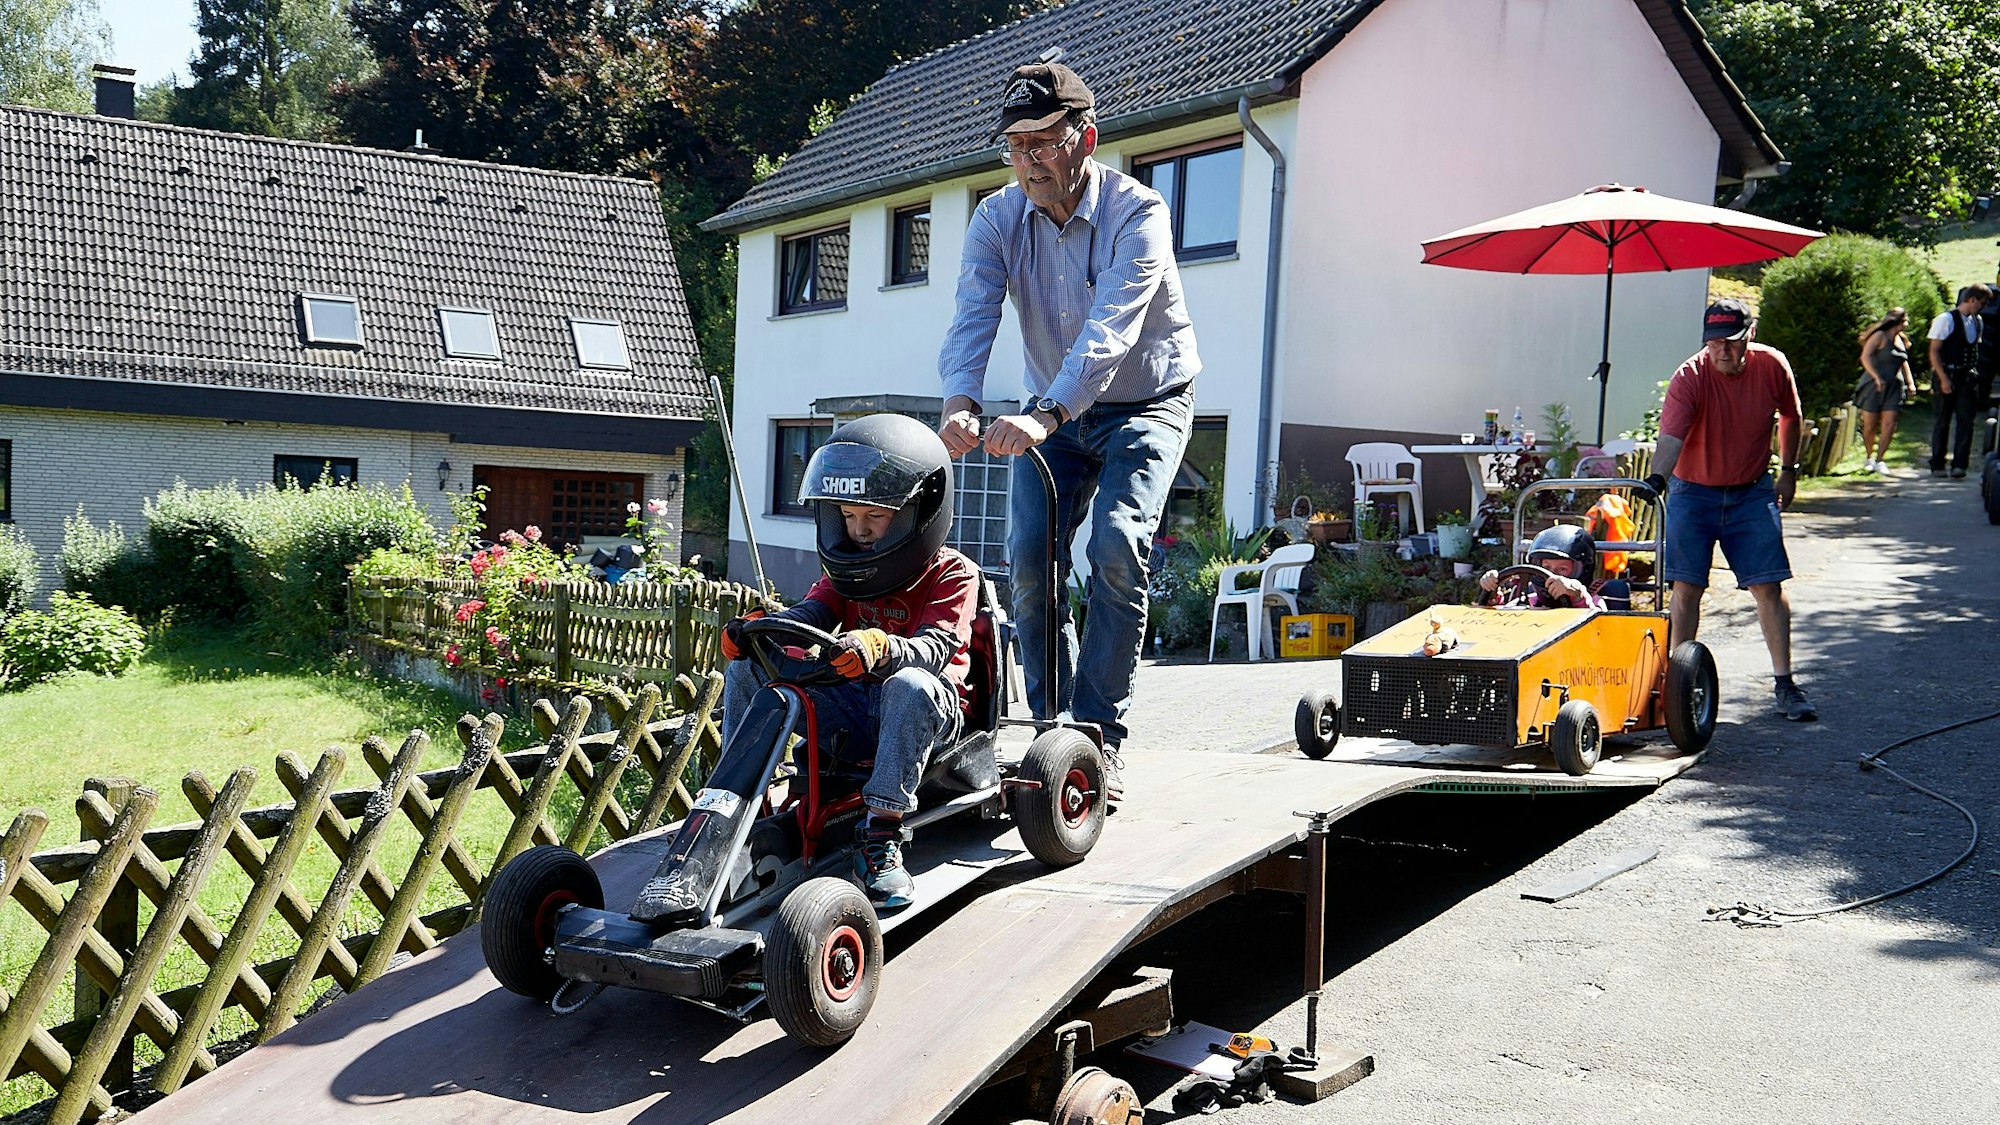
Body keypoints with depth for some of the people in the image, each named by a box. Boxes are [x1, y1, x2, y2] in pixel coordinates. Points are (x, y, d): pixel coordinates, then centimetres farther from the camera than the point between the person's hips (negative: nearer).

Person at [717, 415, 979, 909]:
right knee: (747, 672, -7)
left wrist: (881, 649, -45)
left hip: (927, 711, -6)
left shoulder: (952, 574, -6)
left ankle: (881, 835, -38)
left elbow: (934, 648, -23)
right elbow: (812, 613, -2)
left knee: (910, 684, -41)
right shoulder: (849, 571, 15)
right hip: (851, 702, 6)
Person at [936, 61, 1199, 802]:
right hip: (1056, 415, 4)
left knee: (1116, 545, -24)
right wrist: (960, 401, -44)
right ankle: (1053, 727, 2)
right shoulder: (998, 220, -8)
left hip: (1146, 406, -4)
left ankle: (1100, 736, -16)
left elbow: (1109, 330, -37)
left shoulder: (1136, 214, -23)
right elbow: (973, 317, -23)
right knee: (1029, 554, -13)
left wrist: (1045, 415, -53)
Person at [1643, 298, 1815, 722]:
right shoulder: (1690, 377, -19)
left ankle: (1784, 683, 8)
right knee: (1686, 588, -3)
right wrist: (1656, 478, -50)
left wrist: (1788, 470, 11)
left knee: (1768, 588, -1)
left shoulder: (1773, 366, -10)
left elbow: (1790, 416, 10)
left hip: (1752, 493, 2)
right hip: (1693, 492, -2)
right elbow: (1670, 436, -33)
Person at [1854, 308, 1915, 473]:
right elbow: (1865, 357, -17)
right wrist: (1876, 377, -27)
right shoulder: (1880, 336, -7)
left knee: (1889, 425, -7)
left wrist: (1910, 382, 18)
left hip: (1893, 387, 6)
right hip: (1874, 385, -6)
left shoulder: (1900, 339, 17)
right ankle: (1868, 457, 20)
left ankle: (1879, 460, -2)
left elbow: (1904, 362, 27)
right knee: (1870, 425, -1)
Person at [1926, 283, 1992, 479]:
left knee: (1966, 420, -5)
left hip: (1967, 377, 5)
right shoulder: (1946, 319, -8)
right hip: (1947, 377, -5)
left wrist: (1975, 375, 10)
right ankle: (1937, 466, 12)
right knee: (1942, 421, 3)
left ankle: (1959, 465, -7)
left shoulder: (1976, 321, 12)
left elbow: (1975, 350, 20)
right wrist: (1943, 379, -17)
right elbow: (1934, 351, -11)